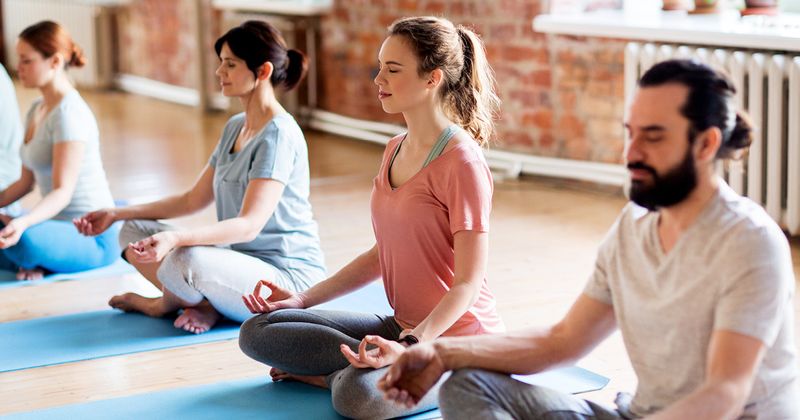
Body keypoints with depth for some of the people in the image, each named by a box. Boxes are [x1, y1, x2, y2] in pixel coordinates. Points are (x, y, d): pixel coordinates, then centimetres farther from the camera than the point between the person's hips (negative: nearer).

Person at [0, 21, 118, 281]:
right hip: (61, 228, 9)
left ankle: (32, 262, -8)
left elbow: (63, 191, -24)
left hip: (93, 239, -9)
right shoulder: (37, 110, 11)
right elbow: (26, 182, 15)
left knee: (25, 240, -39)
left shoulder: (69, 113, -17)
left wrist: (23, 223, -39)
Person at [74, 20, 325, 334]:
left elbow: (249, 225, -26)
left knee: (187, 260, -35)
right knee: (133, 232, 6)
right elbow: (193, 199, 17)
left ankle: (169, 302, 0)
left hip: (288, 275, -9)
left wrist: (175, 238, -40)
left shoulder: (279, 134, -18)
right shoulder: (235, 127, 12)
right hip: (240, 261, 9)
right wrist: (117, 214, 11)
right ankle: (203, 303, -8)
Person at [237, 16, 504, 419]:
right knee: (258, 331, -3)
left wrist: (408, 348, -32)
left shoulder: (462, 163, -18)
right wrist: (304, 299, 7)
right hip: (404, 326, 8)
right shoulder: (395, 150, 9)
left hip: (457, 338, -8)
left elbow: (468, 281, -20)